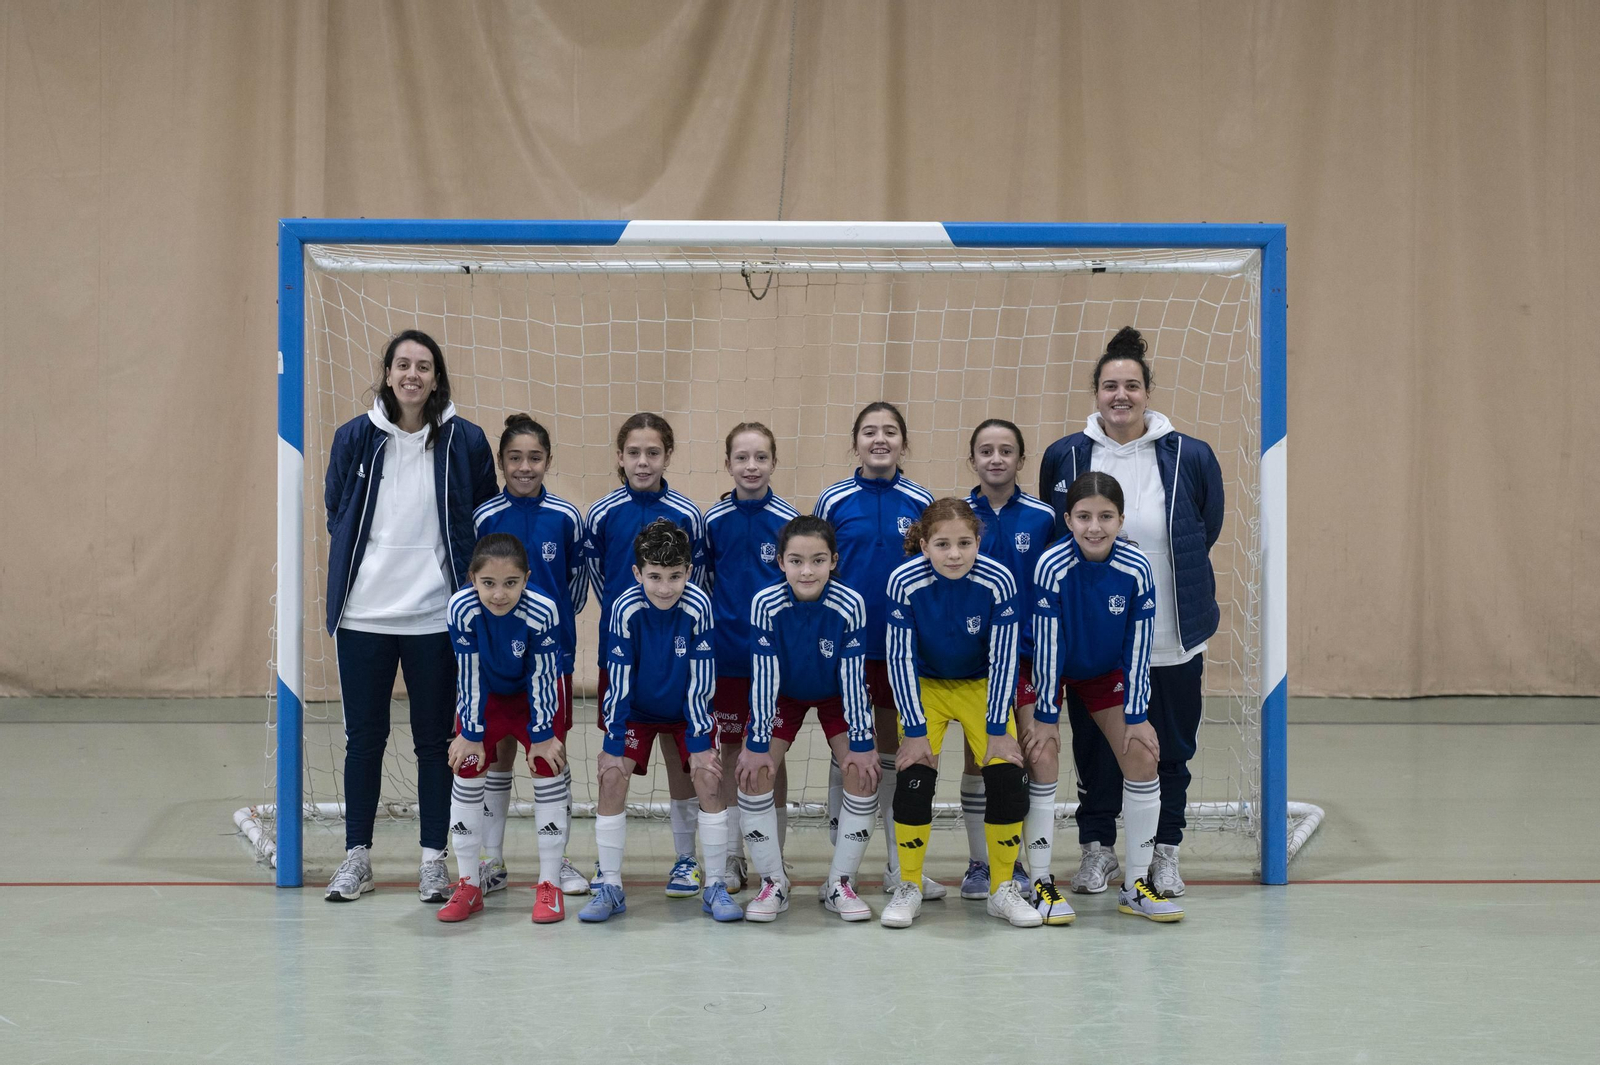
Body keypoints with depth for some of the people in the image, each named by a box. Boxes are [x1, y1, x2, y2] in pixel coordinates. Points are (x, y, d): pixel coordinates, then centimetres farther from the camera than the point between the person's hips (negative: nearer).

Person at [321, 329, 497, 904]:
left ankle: (433, 858, 17)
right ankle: (357, 855, 21)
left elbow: (485, 524, 6)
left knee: (434, 739, 6)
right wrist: (358, 570, 10)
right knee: (363, 737, 9)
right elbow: (336, 515, 13)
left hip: (435, 616, -1)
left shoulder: (465, 440, -1)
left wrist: (468, 589, 3)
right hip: (363, 614, 1)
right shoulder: (354, 437, 2)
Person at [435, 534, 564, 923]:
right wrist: (470, 734, -13)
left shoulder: (542, 611, -34)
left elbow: (542, 677, -23)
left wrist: (542, 736, -16)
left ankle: (549, 886, 3)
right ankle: (469, 886, 12)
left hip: (534, 697, -2)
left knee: (549, 772, -6)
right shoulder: (462, 608, -31)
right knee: (467, 772, 0)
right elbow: (468, 675, -20)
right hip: (484, 697, 2)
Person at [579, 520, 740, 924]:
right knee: (611, 778, -13)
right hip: (636, 709, 0)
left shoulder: (698, 606, -27)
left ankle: (715, 887, -1)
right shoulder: (627, 608, -27)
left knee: (709, 779, -13)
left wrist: (700, 744, -16)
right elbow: (618, 682, -20)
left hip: (686, 710, 0)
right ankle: (610, 887, -1)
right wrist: (613, 745, -17)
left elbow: (700, 682, -19)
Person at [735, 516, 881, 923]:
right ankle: (773, 884, 0)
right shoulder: (765, 603, -29)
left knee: (864, 775, -16)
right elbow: (763, 677, -23)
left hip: (835, 697, 0)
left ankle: (840, 883, 0)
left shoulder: (850, 605, -29)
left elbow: (853, 678, -23)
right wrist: (757, 744, -22)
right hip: (783, 695, 0)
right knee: (752, 774, -14)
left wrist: (861, 744, -20)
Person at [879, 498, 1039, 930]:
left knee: (1006, 778, -11)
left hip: (981, 685, 1)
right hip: (924, 687, 0)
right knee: (914, 777, -14)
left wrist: (998, 729, -15)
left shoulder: (997, 581, -26)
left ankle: (1003, 890, 7)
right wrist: (916, 729, -18)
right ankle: (908, 888, 4)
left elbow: (1003, 660, -18)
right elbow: (901, 660, -19)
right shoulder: (905, 581, -27)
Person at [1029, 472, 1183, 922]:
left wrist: (1136, 716, -11)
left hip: (1106, 673, 3)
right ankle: (1041, 884, -3)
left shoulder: (1137, 569, -22)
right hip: (1048, 672, -3)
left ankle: (1136, 885, 7)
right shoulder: (1053, 566, -29)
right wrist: (1046, 716, -19)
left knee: (1142, 759, -4)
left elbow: (1138, 647, -14)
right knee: (1043, 759, -15)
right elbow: (1048, 645, -23)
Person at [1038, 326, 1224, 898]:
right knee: (1094, 747, 10)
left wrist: (1165, 570, 8)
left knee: (1171, 748, 10)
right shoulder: (1064, 457, -2)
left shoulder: (1190, 456, -5)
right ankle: (1097, 846, 27)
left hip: (1171, 638, 0)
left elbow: (1208, 531, 9)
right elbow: (1051, 537, 13)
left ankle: (1164, 852, 26)